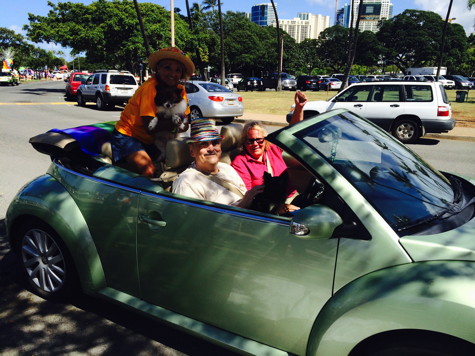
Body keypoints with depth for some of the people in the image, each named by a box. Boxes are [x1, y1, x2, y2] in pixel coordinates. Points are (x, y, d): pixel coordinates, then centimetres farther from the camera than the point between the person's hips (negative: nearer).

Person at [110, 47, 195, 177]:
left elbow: (184, 126, -3)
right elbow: (150, 125, -25)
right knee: (148, 170, -29)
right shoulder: (150, 87, -20)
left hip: (150, 140, 8)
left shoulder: (180, 90, 0)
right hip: (127, 135, -8)